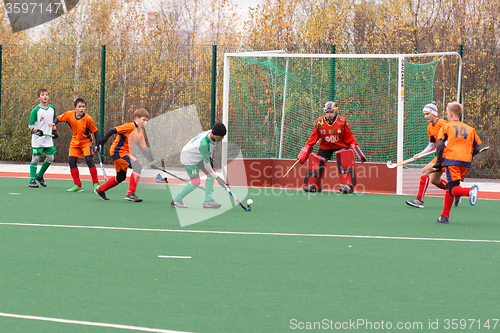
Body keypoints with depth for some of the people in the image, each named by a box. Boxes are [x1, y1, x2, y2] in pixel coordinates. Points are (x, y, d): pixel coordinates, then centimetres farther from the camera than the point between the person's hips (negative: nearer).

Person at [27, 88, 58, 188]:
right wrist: (36, 130, -24)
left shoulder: (52, 109, 9)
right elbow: (30, 125, -8)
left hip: (48, 139, 5)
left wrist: (54, 130, 13)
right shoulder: (36, 110, -8)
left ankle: (40, 175, 22)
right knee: (35, 159, -4)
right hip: (37, 140, -5)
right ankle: (32, 180, 1)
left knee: (50, 158, 2)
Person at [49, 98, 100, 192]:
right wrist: (54, 123, -16)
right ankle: (77, 185, 4)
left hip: (86, 141, -4)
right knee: (71, 160, -4)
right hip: (75, 141, 4)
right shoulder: (69, 114, -13)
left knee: (89, 159, -21)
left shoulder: (88, 119, -21)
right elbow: (59, 118, 5)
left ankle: (96, 184, -12)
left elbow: (95, 131, -12)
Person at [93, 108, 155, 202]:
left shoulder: (141, 132, 10)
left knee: (121, 177, 19)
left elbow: (143, 149, 15)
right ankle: (130, 193, -20)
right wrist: (101, 142, -29)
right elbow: (113, 130, -22)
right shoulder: (130, 126, -16)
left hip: (125, 153, 10)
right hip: (118, 151, -10)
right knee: (138, 167, -22)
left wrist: (151, 161, 7)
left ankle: (100, 189, 35)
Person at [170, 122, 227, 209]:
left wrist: (210, 157, 15)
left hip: (198, 157, 9)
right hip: (189, 158, -9)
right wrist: (217, 178, -25)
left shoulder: (213, 133, -15)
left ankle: (208, 200, 2)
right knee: (195, 182, -9)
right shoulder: (203, 144, -39)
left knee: (211, 174, -1)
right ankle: (176, 200, 7)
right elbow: (206, 164, -31)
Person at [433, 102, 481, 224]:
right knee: (450, 187, 17)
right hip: (466, 163, 5)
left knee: (453, 189, -9)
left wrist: (438, 163, 2)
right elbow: (477, 148, 12)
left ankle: (470, 191, -41)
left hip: (451, 160, -5)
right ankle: (444, 216, 15)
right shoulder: (470, 129, 17)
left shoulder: (446, 127, 7)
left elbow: (440, 145, -3)